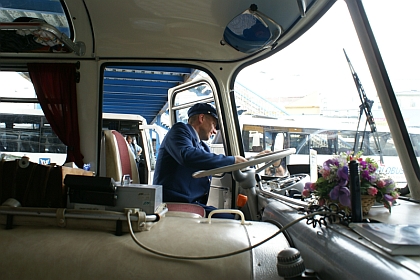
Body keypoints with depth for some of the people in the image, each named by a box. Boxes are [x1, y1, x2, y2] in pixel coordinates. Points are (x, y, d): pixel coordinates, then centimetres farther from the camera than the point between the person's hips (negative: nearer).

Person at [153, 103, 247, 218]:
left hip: (194, 203, 9)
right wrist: (232, 160, -16)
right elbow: (187, 155, -22)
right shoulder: (180, 129, -1)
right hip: (174, 203, -9)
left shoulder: (204, 147, 23)